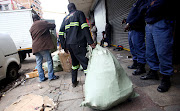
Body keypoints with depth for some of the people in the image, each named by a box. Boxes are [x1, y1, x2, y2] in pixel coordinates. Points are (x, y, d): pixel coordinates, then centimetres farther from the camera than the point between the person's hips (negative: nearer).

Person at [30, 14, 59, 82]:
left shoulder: (31, 28, 20)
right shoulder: (43, 23, -1)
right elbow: (53, 26, 1)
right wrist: (52, 26, 24)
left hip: (35, 47, 7)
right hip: (43, 46, -7)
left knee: (39, 63, 8)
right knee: (49, 60, 1)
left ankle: (41, 78, 14)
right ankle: (51, 76, 4)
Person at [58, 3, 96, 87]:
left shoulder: (65, 18, 22)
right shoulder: (79, 13, 6)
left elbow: (61, 33, 16)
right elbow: (85, 28, -10)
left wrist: (64, 46, 19)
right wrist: (91, 42, -15)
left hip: (69, 44, 7)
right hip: (78, 44, -6)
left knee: (74, 63, 20)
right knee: (85, 63, -5)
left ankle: (74, 82, 28)